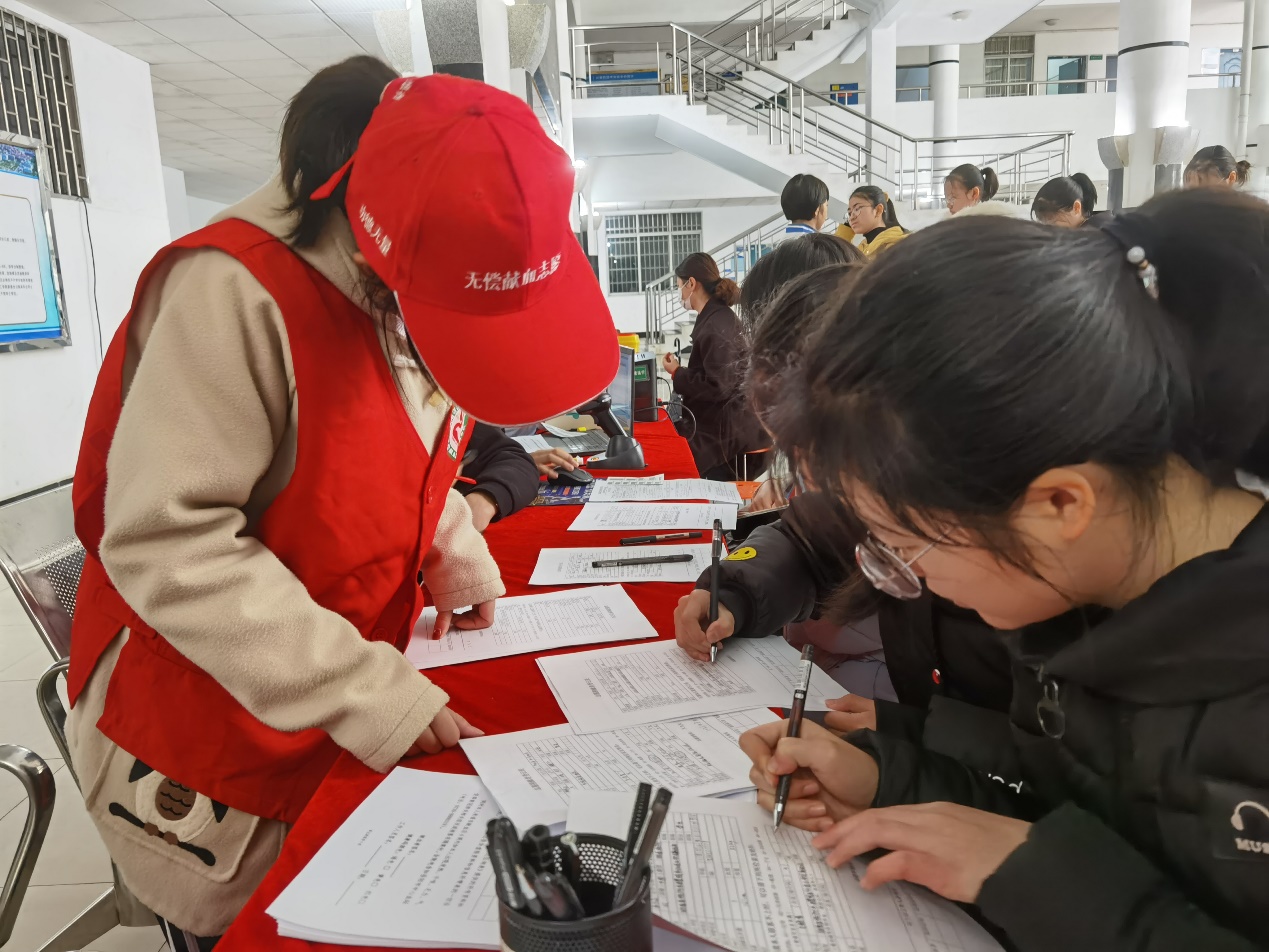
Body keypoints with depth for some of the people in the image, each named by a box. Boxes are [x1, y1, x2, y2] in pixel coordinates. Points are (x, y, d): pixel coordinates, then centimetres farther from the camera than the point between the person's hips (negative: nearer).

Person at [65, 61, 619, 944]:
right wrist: (370, 697, -30)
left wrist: (463, 566, -3)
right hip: (207, 746, -6)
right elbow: (168, 543, -28)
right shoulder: (237, 294, -27)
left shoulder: (425, 293, -2)